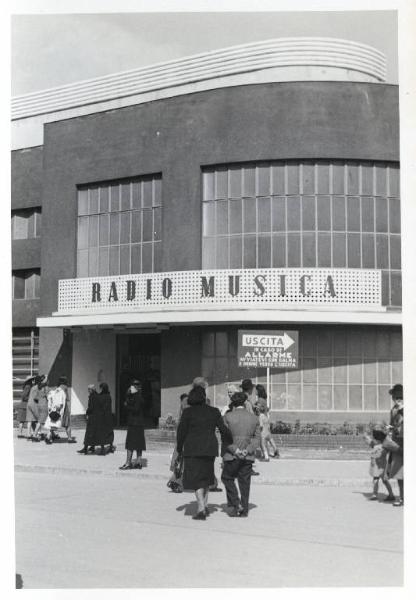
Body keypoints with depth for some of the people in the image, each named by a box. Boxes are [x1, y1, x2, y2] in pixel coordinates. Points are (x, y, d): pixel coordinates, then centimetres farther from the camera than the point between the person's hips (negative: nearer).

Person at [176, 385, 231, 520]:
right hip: (210, 448, 3)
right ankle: (205, 505, 23)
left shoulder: (188, 412, -6)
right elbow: (223, 429, 2)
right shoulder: (214, 411, 1)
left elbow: (181, 431, -4)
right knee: (206, 476, 21)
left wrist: (179, 448, 9)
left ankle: (201, 510, -9)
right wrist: (232, 441, 19)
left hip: (193, 449, -3)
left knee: (195, 479, 0)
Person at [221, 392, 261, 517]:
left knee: (227, 478, 14)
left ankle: (235, 504, 4)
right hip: (248, 457, 3)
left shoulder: (228, 416, -3)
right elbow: (257, 438, 2)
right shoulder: (254, 418, 6)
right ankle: (244, 510, 13)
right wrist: (248, 450, -7)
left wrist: (235, 450, -12)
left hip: (232, 455, -3)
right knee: (244, 481, 10)